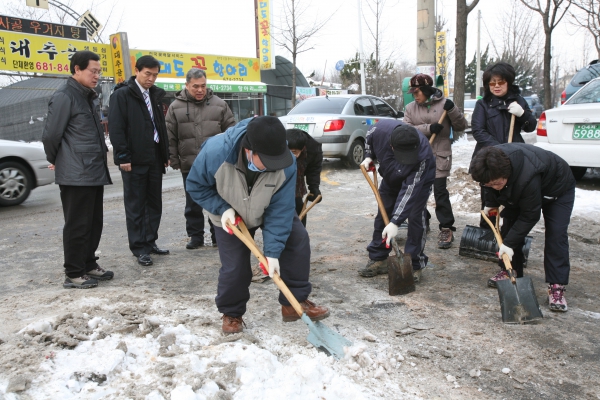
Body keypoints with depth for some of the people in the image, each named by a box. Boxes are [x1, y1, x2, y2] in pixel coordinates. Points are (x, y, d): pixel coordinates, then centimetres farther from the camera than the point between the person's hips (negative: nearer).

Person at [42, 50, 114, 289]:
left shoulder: (89, 97, 15)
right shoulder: (64, 97, -13)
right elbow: (50, 135, -13)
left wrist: (101, 156, 14)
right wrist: (55, 161, 1)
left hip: (95, 173, 8)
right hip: (76, 175, -8)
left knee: (94, 223, 14)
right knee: (77, 225, 0)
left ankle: (89, 265, 27)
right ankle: (73, 274, 11)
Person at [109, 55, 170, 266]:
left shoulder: (155, 95, 15)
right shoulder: (122, 95, -6)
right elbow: (115, 128, -11)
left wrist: (165, 154, 14)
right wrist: (123, 157, -17)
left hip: (154, 158, 7)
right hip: (134, 161, -7)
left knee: (154, 203, 11)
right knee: (136, 206, 1)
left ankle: (150, 242, 23)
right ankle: (139, 248, 9)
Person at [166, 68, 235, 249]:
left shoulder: (219, 104, 4)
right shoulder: (175, 107, 2)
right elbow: (170, 137, 4)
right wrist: (174, 160, 0)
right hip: (189, 166, 0)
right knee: (193, 205, 10)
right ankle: (196, 236, 22)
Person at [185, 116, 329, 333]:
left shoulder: (286, 163, -34)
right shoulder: (215, 152, -37)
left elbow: (280, 210, -28)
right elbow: (196, 186, -17)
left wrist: (273, 252, -30)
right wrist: (222, 209, -28)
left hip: (270, 211, 2)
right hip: (232, 217, -2)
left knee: (298, 240, -11)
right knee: (234, 267, -6)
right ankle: (231, 313, 23)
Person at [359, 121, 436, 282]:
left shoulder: (423, 154, -43)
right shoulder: (381, 129, -35)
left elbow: (409, 191, -42)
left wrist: (395, 222, -44)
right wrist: (368, 157, -17)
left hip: (419, 180, -4)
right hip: (391, 178, 4)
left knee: (415, 218, -14)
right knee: (382, 216, 5)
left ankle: (415, 265, -1)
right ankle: (378, 259, 16)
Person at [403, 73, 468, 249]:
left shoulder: (444, 104, -2)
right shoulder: (410, 108, 5)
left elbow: (461, 126, -1)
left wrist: (452, 110, -16)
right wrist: (428, 128, -19)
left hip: (439, 156, -4)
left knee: (440, 191, -9)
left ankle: (447, 229, -1)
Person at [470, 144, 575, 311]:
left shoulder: (527, 177, -48)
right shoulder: (492, 167, -29)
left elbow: (529, 216, -35)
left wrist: (509, 243, -33)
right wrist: (491, 203, 2)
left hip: (558, 189, -6)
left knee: (556, 234, -15)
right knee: (509, 226, 1)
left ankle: (557, 287, -13)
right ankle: (509, 270, 14)